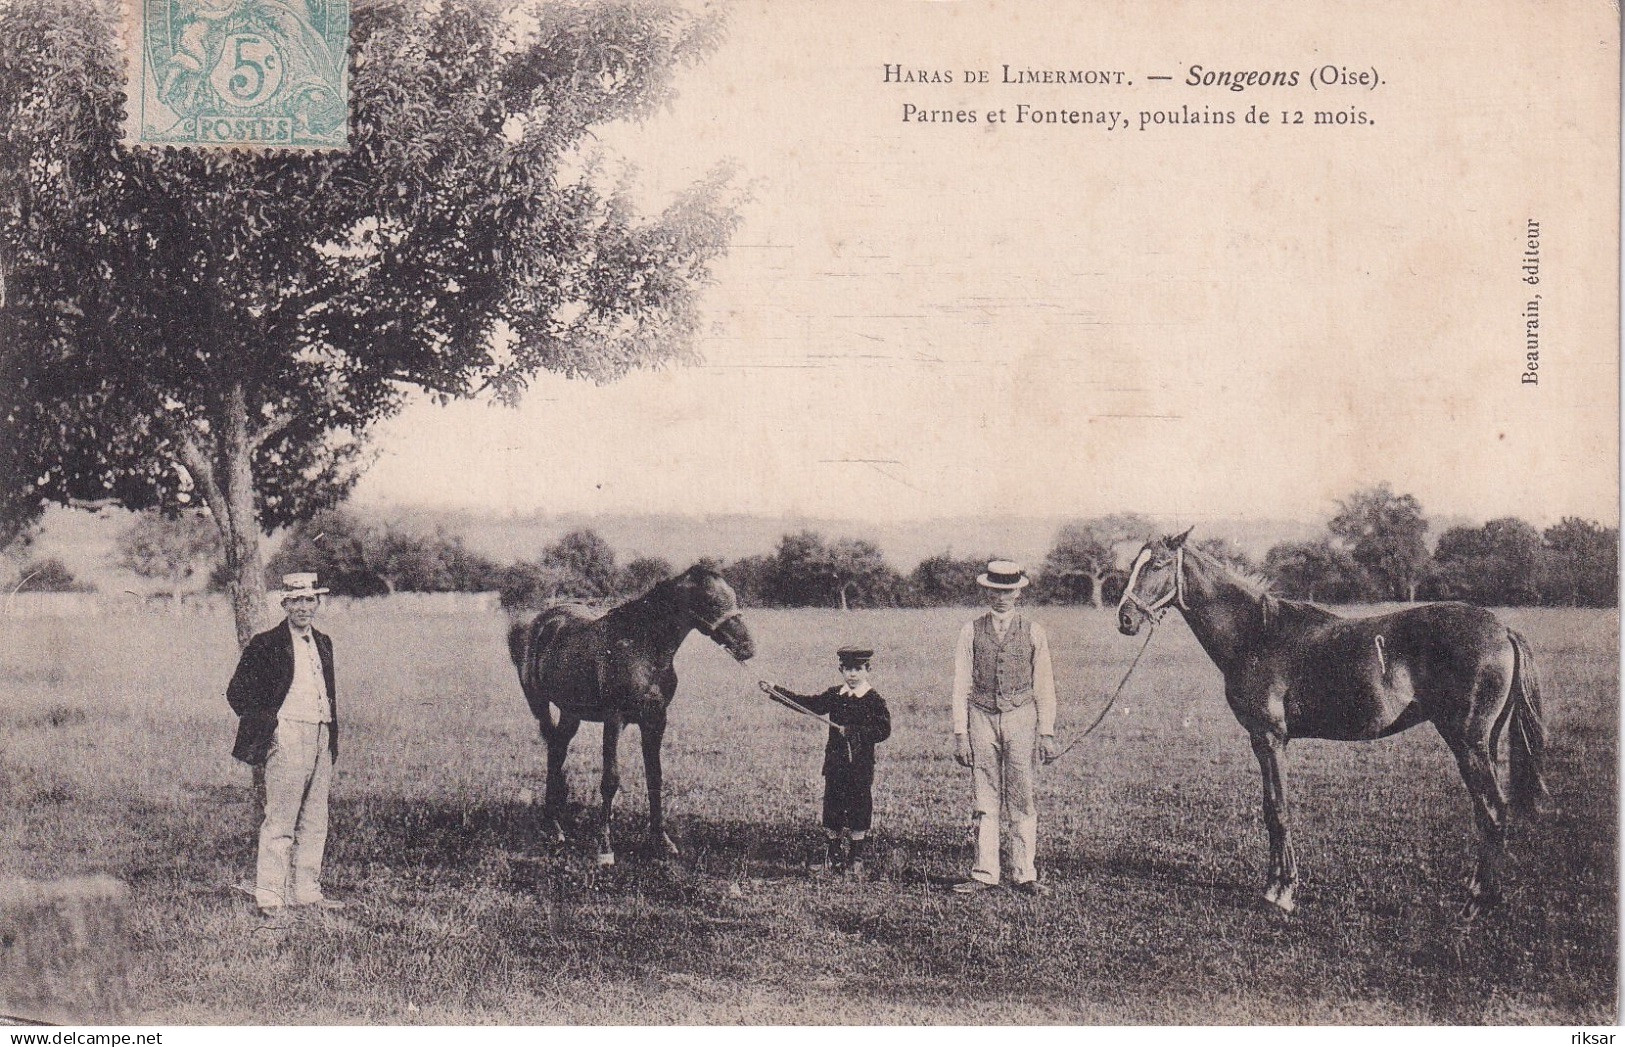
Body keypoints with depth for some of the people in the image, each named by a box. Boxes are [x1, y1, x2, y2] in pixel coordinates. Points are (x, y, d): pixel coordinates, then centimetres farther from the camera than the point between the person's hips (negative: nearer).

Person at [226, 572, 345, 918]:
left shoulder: (323, 644, 16)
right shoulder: (267, 644, -4)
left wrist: (333, 739, 16)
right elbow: (237, 693, -4)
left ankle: (306, 891, 16)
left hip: (322, 738, 7)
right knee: (279, 822, -6)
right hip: (286, 737, -7)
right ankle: (269, 896, -2)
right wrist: (269, 725, -8)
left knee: (315, 822, 9)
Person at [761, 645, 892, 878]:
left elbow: (884, 730, -12)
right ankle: (832, 859, 21)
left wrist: (856, 732, -23)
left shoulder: (874, 700, -6)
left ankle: (856, 861, 12)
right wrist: (775, 691, 2)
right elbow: (808, 704, 7)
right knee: (832, 811, 8)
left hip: (861, 768, -4)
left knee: (859, 813, 1)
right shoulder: (835, 695, 8)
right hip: (835, 764, 4)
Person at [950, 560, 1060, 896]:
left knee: (1022, 802, 1)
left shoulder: (1033, 632, 6)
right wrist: (960, 732, 1)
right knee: (986, 802, 3)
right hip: (982, 718, 0)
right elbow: (961, 684, 6)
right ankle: (984, 874, 8)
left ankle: (1024, 875, 7)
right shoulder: (972, 631, 6)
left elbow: (1044, 686, 8)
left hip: (1021, 718, 0)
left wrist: (1047, 732, 3)